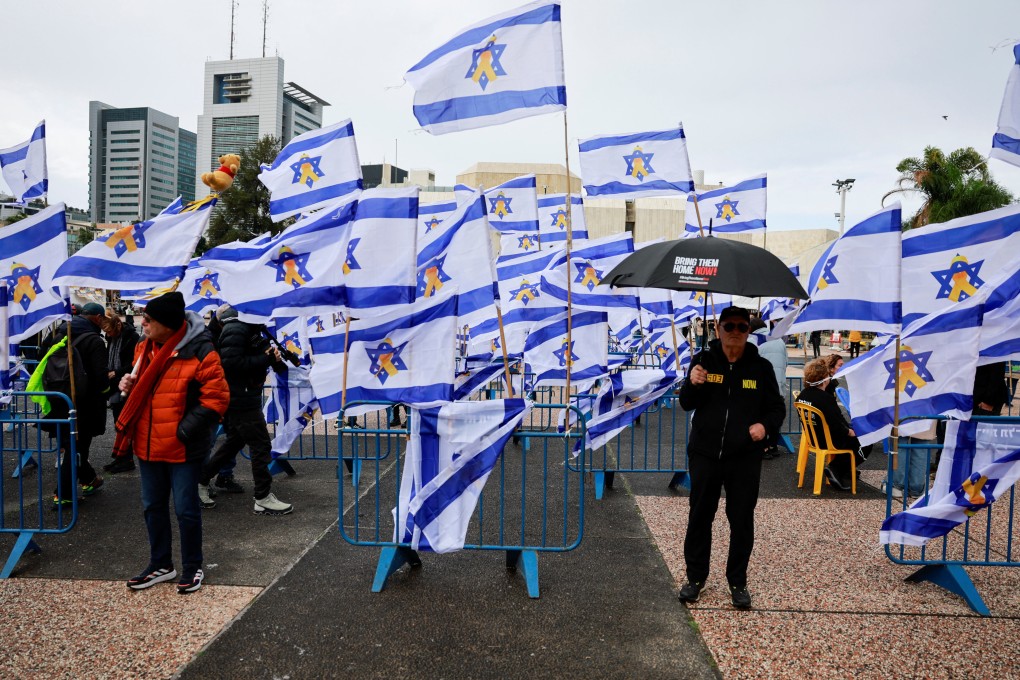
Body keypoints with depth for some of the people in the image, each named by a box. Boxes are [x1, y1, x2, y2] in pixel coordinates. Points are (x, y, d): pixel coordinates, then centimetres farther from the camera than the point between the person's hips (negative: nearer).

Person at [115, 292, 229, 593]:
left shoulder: (199, 351, -18)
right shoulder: (145, 347, 5)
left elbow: (216, 398, -18)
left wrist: (184, 431, -20)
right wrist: (130, 385, 0)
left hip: (183, 447, -7)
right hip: (148, 444, 7)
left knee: (185, 509, 4)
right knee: (152, 506, 17)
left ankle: (192, 568, 23)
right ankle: (161, 565, 34)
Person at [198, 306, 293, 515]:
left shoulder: (250, 328, 13)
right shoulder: (236, 329, -18)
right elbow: (231, 364, -25)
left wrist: (271, 355, -2)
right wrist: (267, 358, -22)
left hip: (245, 397, 10)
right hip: (241, 399, -10)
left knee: (234, 442, 20)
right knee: (261, 445, -4)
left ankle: (201, 481, 32)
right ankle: (263, 499, 5)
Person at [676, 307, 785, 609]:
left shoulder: (760, 367, 0)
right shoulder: (704, 360, 0)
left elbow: (777, 407, 7)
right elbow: (687, 404, 0)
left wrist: (766, 425, -15)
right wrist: (692, 385, -22)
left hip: (745, 459, 0)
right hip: (704, 454, 0)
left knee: (742, 521, 9)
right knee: (700, 517, 10)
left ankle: (738, 582, 25)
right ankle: (695, 577, 27)